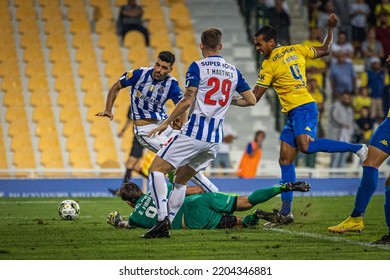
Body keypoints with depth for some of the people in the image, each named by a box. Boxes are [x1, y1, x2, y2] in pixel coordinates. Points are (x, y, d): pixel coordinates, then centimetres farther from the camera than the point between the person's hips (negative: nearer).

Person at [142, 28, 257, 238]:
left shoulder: (197, 67, -5)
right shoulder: (233, 71, 12)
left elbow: (187, 101, -13)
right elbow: (252, 100, 16)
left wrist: (166, 123, -5)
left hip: (194, 132, -6)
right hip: (216, 138, 6)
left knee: (156, 169, -4)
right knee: (180, 180, 19)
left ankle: (163, 217, -22)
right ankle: (166, 225, 12)